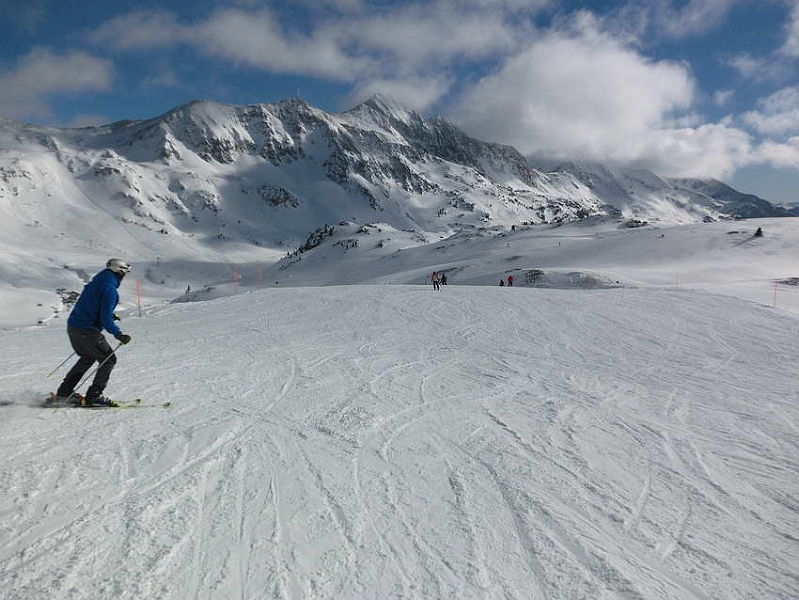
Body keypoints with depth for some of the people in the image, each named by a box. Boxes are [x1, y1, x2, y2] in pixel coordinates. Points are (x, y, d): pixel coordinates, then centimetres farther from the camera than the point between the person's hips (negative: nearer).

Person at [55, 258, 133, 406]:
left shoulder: (93, 284, 12)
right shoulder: (110, 290, -16)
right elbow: (105, 319, -22)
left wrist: (109, 315, 25)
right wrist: (118, 335, -17)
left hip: (72, 326, 9)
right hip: (88, 331, -9)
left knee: (88, 357, 27)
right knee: (108, 360, 5)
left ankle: (64, 391, 28)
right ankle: (94, 396, 3)